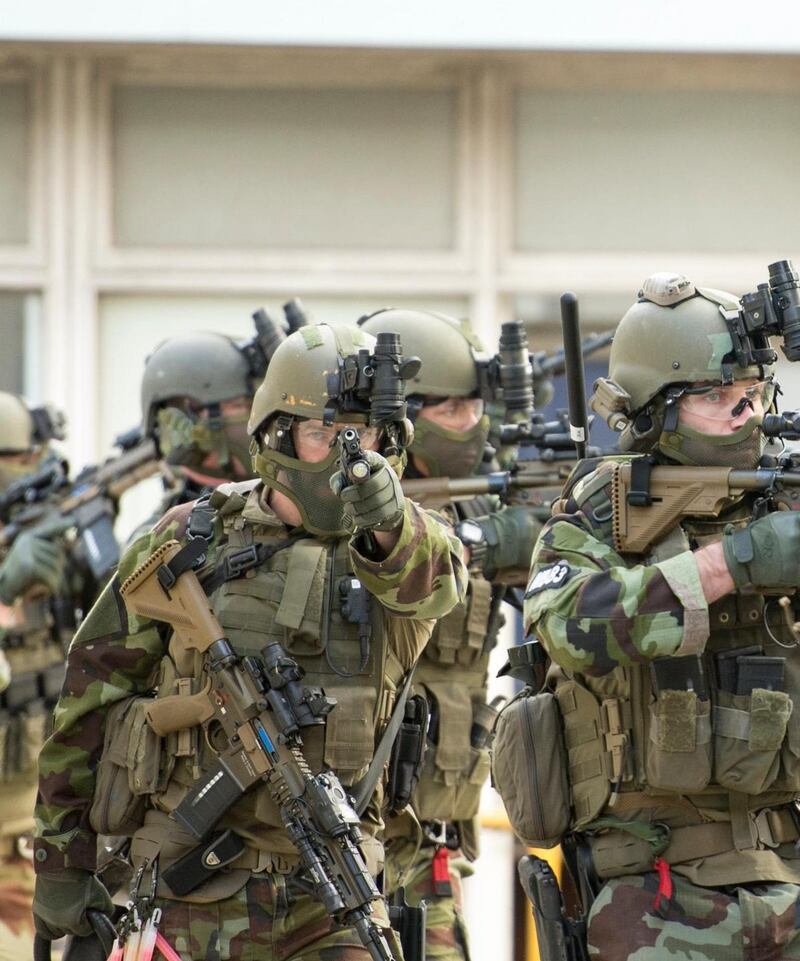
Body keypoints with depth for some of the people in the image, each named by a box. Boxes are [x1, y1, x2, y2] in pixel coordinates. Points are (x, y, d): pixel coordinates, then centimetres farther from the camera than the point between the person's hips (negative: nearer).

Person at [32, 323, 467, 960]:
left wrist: (389, 523, -47)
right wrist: (62, 859, 7)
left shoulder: (406, 544, 3)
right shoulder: (188, 542, 3)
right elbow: (92, 695, 7)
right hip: (195, 899, 0)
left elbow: (433, 577, -23)